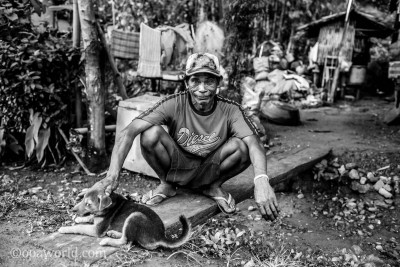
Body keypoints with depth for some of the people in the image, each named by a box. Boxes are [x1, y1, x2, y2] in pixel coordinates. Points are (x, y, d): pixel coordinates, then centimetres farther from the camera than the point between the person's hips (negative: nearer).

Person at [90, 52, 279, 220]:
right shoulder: (174, 104, -22)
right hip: (177, 168, 0)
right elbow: (130, 131, -30)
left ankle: (214, 187, 3)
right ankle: (166, 185, 2)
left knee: (241, 146, -29)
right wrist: (113, 175, -42)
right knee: (151, 133, -29)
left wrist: (261, 180, -53)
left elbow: (254, 143, -33)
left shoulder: (230, 111, -19)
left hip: (209, 171, 1)